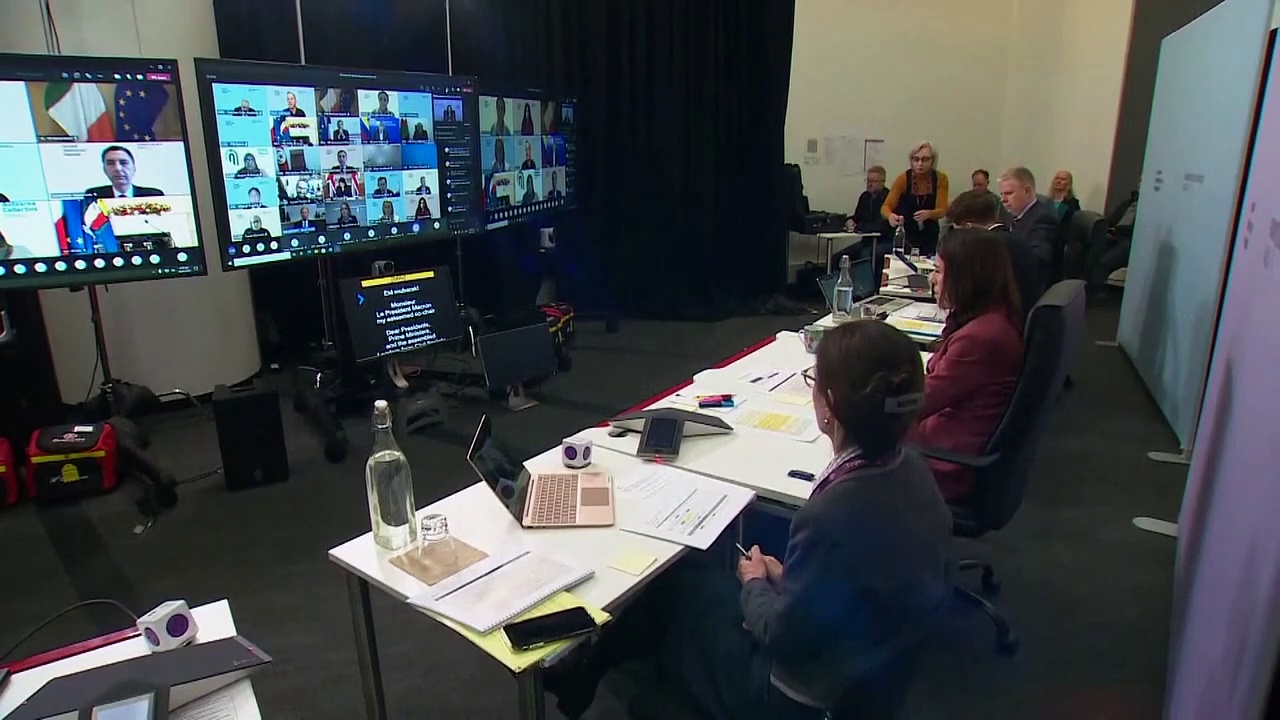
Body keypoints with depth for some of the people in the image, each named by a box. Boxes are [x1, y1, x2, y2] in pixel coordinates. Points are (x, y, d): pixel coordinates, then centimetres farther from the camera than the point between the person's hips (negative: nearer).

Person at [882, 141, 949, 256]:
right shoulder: (903, 178, -15)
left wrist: (929, 214, -37)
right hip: (904, 234, -2)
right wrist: (890, 216, -43)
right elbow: (886, 207, -20)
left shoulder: (941, 179, -11)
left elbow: (941, 210, -15)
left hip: (929, 235, 2)